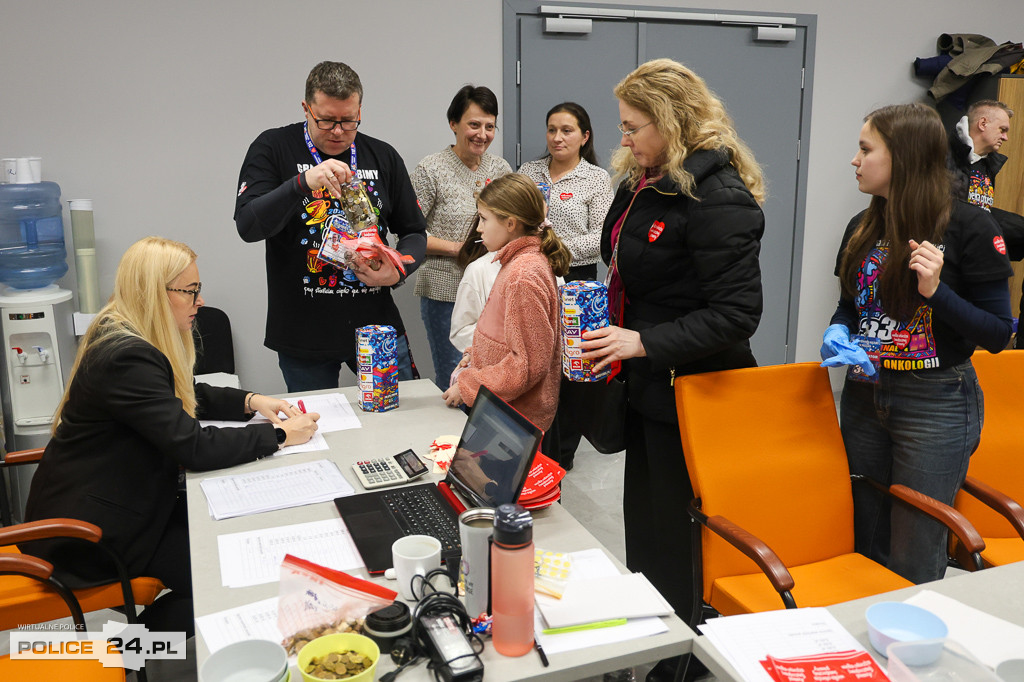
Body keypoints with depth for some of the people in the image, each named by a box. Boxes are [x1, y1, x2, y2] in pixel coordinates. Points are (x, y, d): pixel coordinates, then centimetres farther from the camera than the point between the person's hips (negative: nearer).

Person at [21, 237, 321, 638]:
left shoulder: (130, 338, 5)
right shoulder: (125, 357, -27)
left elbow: (188, 397, 20)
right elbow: (195, 447, -30)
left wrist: (250, 402, 3)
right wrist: (279, 435, -21)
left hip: (123, 501, 10)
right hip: (90, 530, -10)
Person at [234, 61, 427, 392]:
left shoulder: (383, 156, 7)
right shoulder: (273, 148, -2)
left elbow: (414, 232, 12)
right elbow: (248, 225, -14)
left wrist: (398, 271, -9)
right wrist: (303, 182, -28)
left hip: (378, 327, 2)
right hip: (303, 336, -2)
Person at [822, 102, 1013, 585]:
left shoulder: (969, 229, -12)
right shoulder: (863, 228, 5)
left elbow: (997, 334, -10)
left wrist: (935, 291, -25)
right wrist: (838, 335, -4)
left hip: (935, 406, -5)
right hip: (865, 397, 5)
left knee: (913, 561, 5)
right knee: (865, 544, 15)